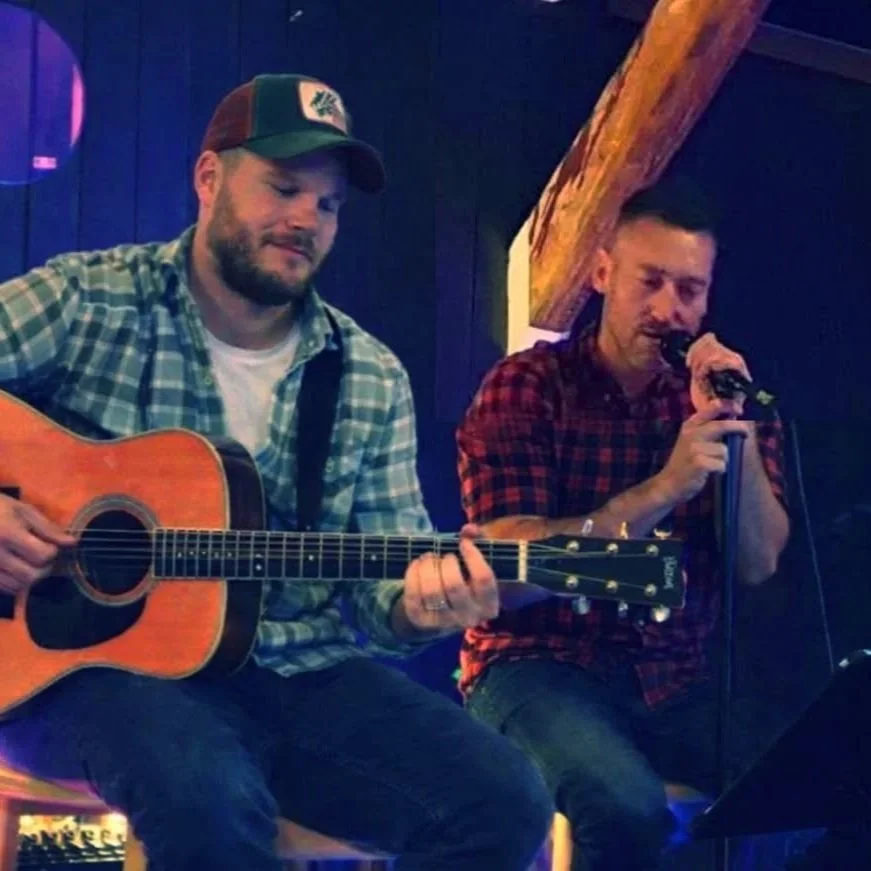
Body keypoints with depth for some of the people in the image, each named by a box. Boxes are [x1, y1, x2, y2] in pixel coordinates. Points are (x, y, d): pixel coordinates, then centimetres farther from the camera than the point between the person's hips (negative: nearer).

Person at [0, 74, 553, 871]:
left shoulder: (373, 379, 9)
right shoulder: (85, 303, -2)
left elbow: (386, 580, 7)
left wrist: (420, 605, -17)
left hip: (300, 675, 5)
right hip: (97, 658, -4)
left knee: (503, 802, -15)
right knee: (208, 794, -38)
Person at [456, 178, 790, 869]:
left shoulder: (721, 394, 10)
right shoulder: (527, 386, -3)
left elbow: (758, 565, -1)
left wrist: (737, 430, -16)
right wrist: (662, 490, -24)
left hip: (678, 677, 4)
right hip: (537, 667, -4)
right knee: (626, 807, -35)